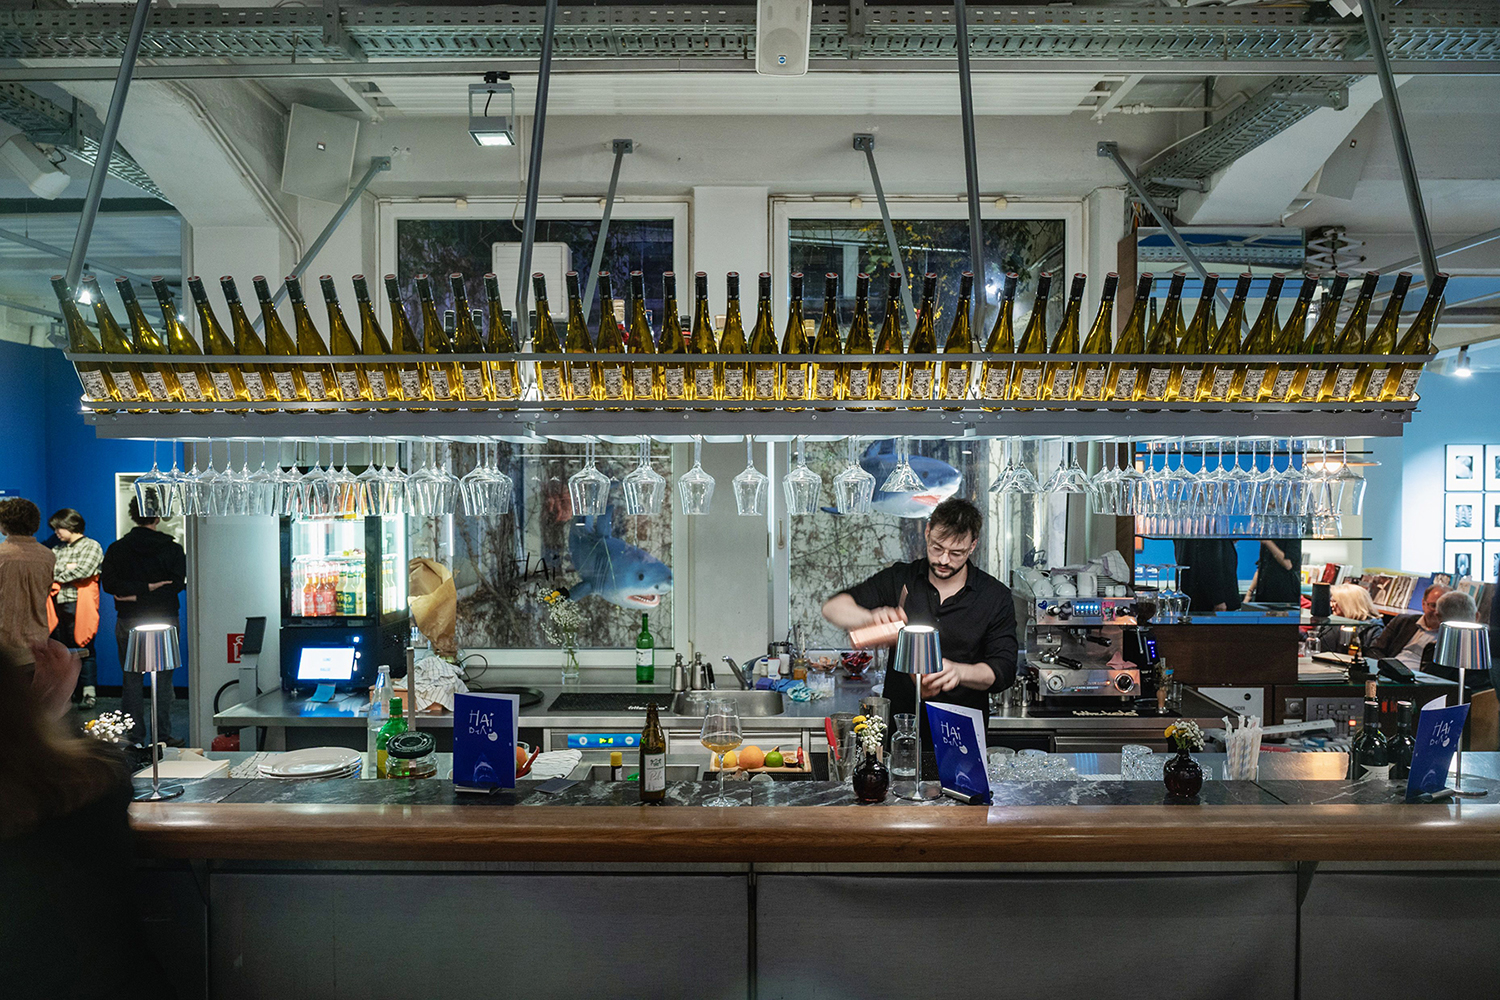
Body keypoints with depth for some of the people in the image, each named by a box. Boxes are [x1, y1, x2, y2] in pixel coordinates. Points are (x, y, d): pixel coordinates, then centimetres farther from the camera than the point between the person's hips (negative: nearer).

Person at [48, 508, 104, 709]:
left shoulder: (91, 546, 2)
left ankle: (88, 693, -5)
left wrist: (56, 575, -1)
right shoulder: (58, 549, 20)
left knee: (82, 649, -7)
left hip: (78, 605, -6)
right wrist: (65, 568, -8)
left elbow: (83, 571, -12)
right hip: (58, 604, 6)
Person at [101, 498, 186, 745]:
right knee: (163, 680, 5)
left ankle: (134, 736, 10)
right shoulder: (172, 548, -2)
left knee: (132, 679, 8)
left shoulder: (117, 549, 1)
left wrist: (138, 590, -9)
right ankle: (163, 736, 7)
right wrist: (148, 591, -9)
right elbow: (179, 583, -11)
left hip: (129, 623, 1)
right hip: (165, 621, -1)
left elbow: (108, 583, -10)